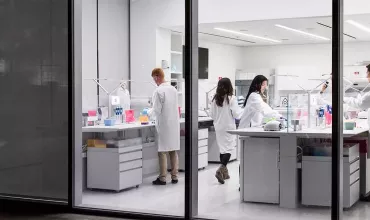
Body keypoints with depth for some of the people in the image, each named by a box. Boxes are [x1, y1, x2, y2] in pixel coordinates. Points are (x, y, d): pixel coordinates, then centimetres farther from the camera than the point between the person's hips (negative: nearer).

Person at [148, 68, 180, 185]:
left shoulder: (158, 91, -14)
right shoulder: (173, 89, 6)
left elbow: (156, 110, -16)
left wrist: (149, 112, 6)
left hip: (164, 124, -6)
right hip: (174, 123, 6)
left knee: (162, 152, 0)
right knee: (173, 151, 10)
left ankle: (162, 178, 4)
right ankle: (174, 176, 15)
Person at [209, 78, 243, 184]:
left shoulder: (215, 99, -1)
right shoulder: (231, 99, -14)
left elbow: (211, 114, 6)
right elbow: (236, 114, -12)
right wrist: (241, 110, 8)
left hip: (219, 127, 5)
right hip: (229, 127, -5)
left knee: (222, 148, 14)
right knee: (229, 149, -2)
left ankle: (224, 172, 21)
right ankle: (221, 170, -19)